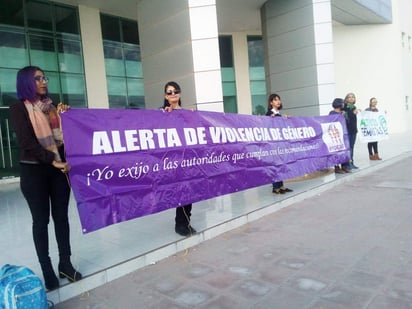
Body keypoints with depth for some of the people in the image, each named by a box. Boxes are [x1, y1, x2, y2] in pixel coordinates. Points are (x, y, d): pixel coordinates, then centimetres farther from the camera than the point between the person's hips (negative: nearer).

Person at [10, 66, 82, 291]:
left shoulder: (51, 106, 14)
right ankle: (47, 270, 13)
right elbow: (27, 143, -13)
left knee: (61, 216, 6)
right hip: (34, 171, -4)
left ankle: (65, 264, 17)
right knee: (41, 220, 3)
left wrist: (65, 116, -3)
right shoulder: (19, 109, -2)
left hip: (58, 168, 5)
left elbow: (64, 135, 12)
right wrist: (52, 161, -20)